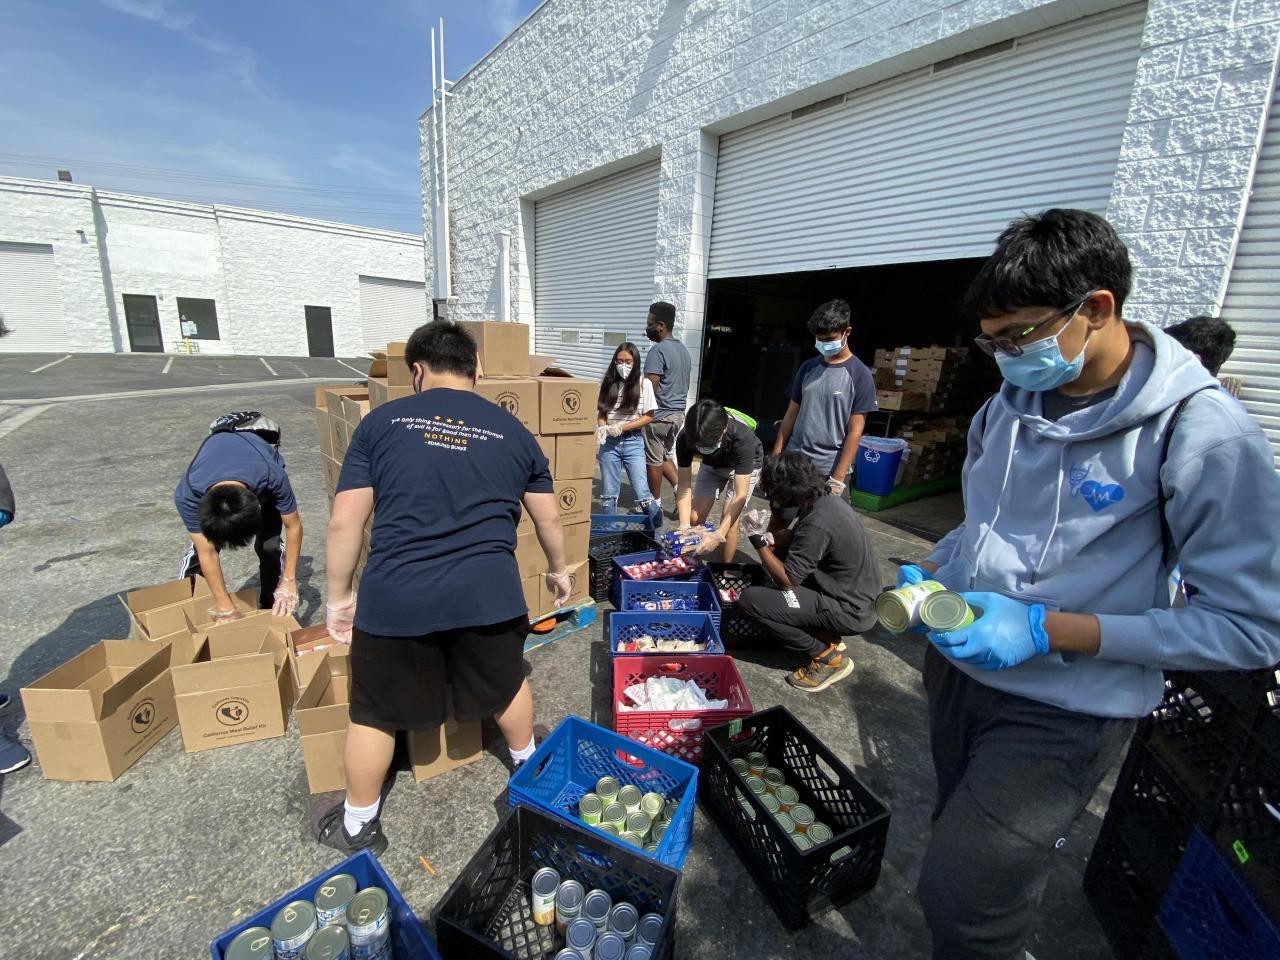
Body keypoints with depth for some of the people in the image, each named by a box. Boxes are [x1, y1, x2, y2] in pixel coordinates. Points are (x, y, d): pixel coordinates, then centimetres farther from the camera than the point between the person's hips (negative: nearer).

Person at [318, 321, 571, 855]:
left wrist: (339, 596, 14)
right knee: (505, 685, 27)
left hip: (395, 596, -1)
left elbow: (344, 523, 1)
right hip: (487, 592, 1)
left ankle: (358, 826, 43)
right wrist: (558, 570, 31)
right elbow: (548, 519, 13)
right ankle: (528, 766, 52)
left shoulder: (382, 421, 3)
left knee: (375, 713, 22)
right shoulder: (512, 430, 7)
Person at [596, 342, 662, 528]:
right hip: (609, 442, 3)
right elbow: (601, 413, 9)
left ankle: (658, 530, 15)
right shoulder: (608, 383, 5)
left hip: (633, 442, -2)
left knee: (641, 492, -4)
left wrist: (621, 427, -13)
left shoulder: (643, 384, -3)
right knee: (608, 493, 8)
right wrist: (603, 429, -13)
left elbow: (649, 416, -4)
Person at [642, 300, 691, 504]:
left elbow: (648, 389, -20)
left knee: (653, 461, 5)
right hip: (678, 413, 9)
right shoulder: (683, 349, 12)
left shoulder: (658, 350, -16)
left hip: (659, 415, -9)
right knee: (664, 456, 22)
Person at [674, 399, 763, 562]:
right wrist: (684, 525, -37)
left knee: (729, 521, -15)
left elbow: (740, 495, -41)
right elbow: (684, 485, -25)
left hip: (745, 466, -3)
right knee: (694, 518, -3)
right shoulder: (685, 438, -32)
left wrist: (719, 535, -48)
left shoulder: (742, 438, -42)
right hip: (712, 465, 3)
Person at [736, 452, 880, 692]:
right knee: (778, 556, 18)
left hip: (850, 610, -9)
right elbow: (796, 535, 14)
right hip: (858, 594, 9)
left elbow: (786, 580, -21)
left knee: (750, 599, -15)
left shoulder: (817, 522, -28)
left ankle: (828, 657, -1)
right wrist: (769, 538, -6)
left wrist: (760, 542, -11)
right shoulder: (826, 498, -1)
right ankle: (825, 633, 15)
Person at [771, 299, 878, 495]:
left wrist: (838, 479, -13)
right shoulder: (807, 368, 8)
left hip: (829, 469, -4)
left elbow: (855, 431, -8)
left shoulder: (859, 375, -5)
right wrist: (775, 459, 7)